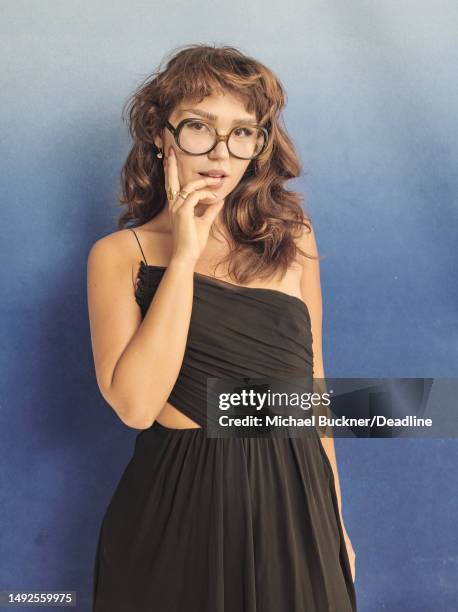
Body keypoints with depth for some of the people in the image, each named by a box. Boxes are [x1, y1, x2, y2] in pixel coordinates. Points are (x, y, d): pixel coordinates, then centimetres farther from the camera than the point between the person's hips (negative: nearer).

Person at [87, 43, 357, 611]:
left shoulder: (291, 236, 2)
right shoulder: (119, 255, -7)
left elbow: (311, 386, 7)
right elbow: (136, 405, -20)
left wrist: (335, 521, 11)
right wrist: (184, 256, -20)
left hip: (294, 503, 3)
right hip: (180, 506, -2)